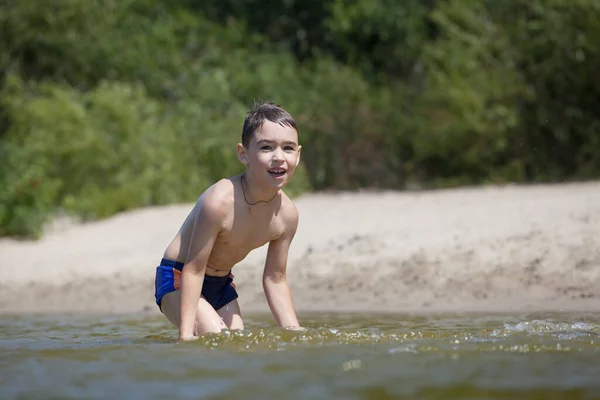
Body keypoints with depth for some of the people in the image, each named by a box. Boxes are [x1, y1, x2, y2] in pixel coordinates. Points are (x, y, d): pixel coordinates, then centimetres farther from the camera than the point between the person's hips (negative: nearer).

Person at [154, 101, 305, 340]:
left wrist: (295, 332, -5)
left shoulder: (287, 214, -12)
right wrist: (186, 333, -31)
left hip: (222, 284, 7)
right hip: (178, 278, -7)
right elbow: (194, 269, -27)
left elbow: (275, 280, 0)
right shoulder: (219, 201, -32)